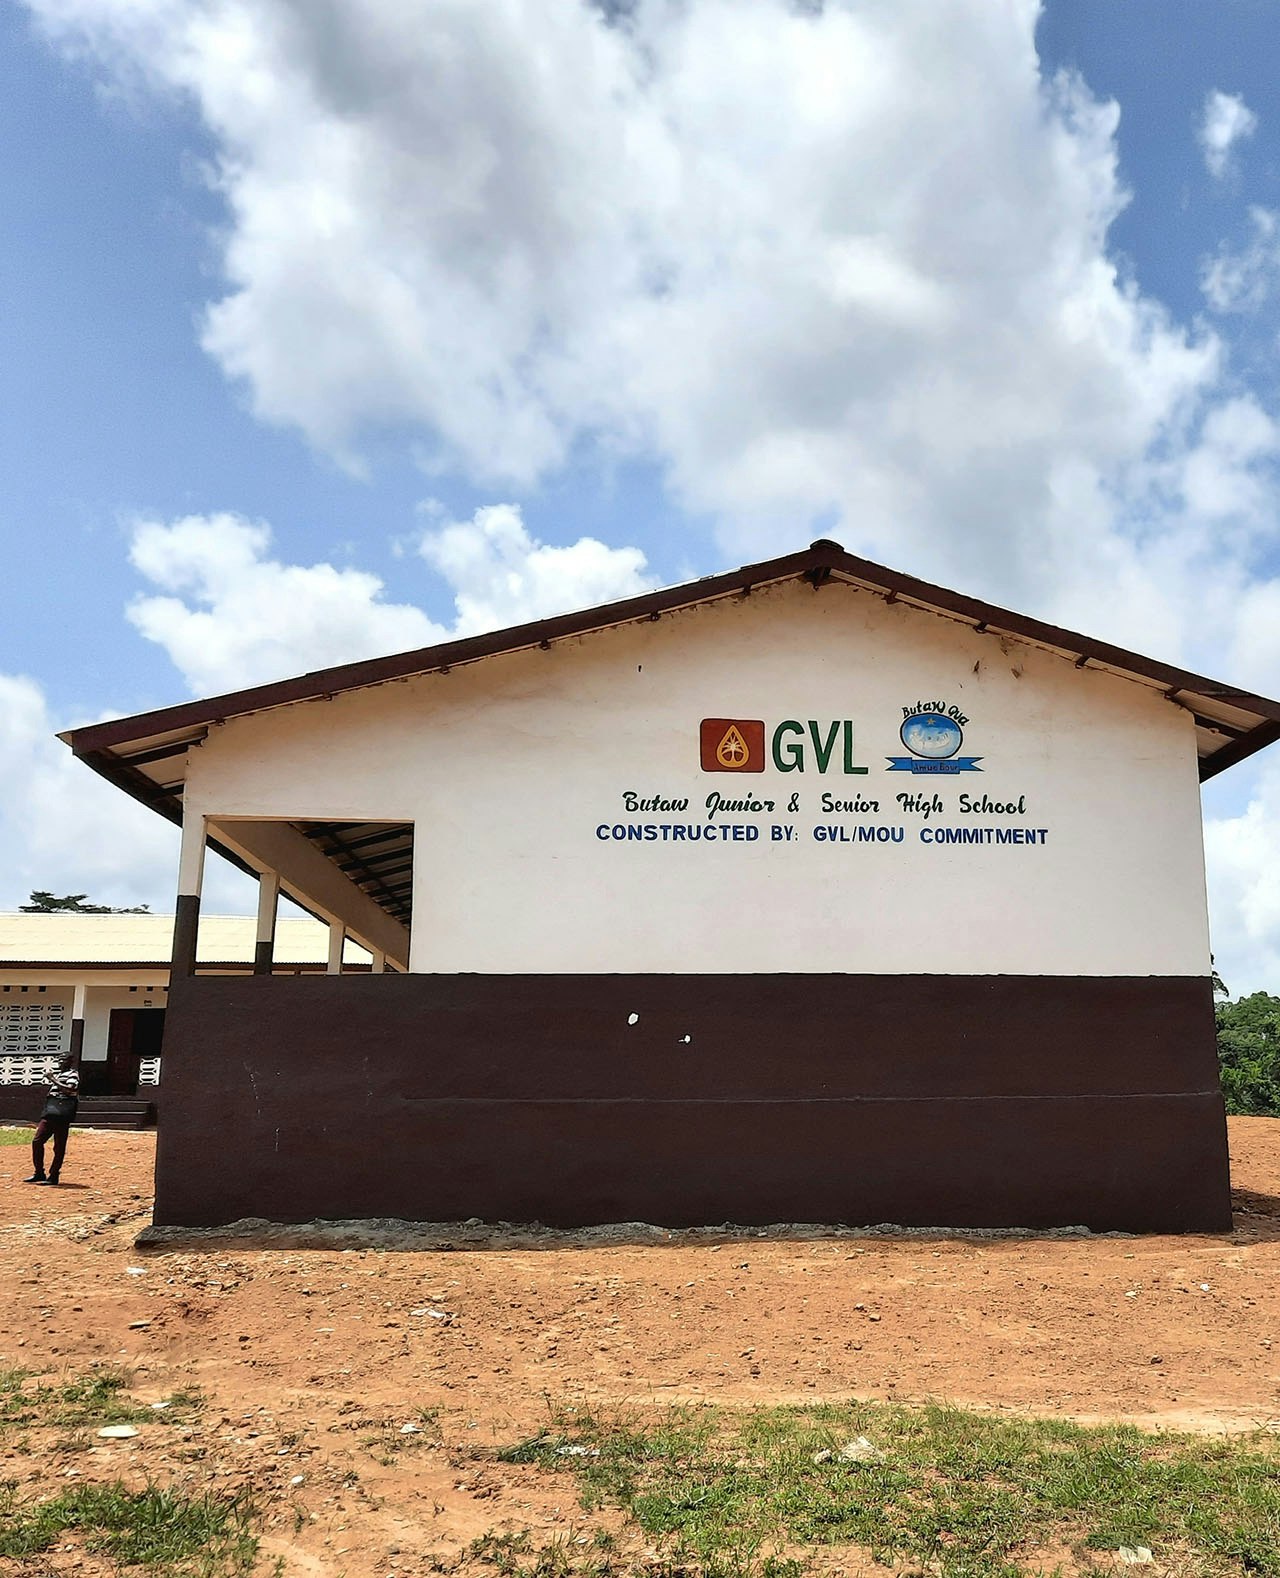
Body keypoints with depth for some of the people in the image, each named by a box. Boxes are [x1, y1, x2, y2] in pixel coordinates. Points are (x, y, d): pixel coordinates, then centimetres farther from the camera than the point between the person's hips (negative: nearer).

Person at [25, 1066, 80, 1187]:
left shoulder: (72, 1074, -1)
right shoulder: (57, 1075, 23)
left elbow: (70, 1089, -17)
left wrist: (54, 1081, -15)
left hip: (62, 1116, -8)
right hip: (49, 1113, 8)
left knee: (59, 1147, -4)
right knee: (37, 1140, 3)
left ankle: (53, 1176, 1)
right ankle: (39, 1173, 12)